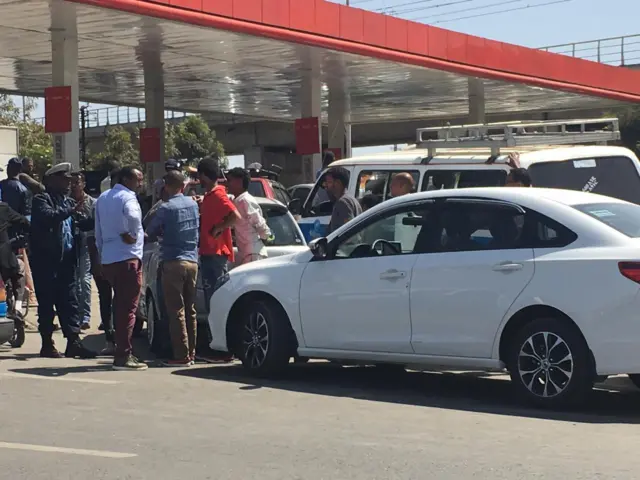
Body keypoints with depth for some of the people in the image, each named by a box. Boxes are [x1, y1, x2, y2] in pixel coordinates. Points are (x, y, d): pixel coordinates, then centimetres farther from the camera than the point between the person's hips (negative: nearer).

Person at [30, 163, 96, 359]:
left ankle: (73, 342, 6)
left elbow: (81, 223, 13)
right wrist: (70, 211, -29)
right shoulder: (42, 199, -5)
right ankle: (47, 344, 7)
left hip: (66, 260, 7)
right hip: (46, 260, -7)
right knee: (46, 304, 1)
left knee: (69, 302, 5)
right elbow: (48, 216, -24)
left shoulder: (68, 202, 17)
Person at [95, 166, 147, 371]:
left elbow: (98, 230, 20)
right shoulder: (127, 197, -9)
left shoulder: (103, 198, 16)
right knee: (128, 308, -6)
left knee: (120, 306, 16)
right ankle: (123, 356, -8)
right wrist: (132, 235, -16)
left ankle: (121, 352, 20)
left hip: (108, 259, 8)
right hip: (127, 258, -8)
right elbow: (133, 217, -32)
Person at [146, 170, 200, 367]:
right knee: (190, 310, 11)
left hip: (173, 262, -6)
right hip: (192, 261, 6)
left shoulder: (166, 208, -10)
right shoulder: (193, 204, 9)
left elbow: (150, 232, 0)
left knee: (176, 311, -5)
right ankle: (191, 353, 15)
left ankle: (181, 356, -6)